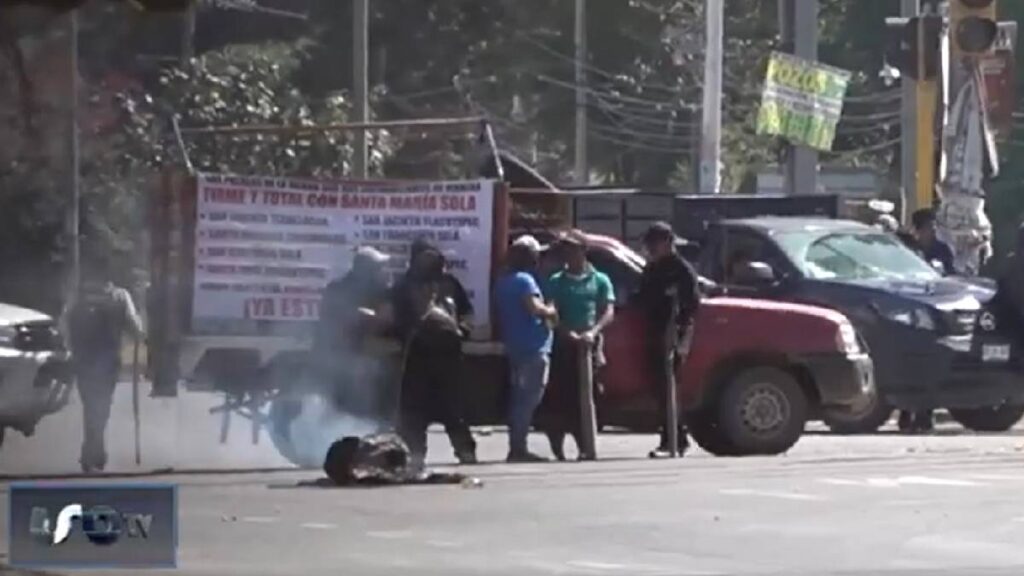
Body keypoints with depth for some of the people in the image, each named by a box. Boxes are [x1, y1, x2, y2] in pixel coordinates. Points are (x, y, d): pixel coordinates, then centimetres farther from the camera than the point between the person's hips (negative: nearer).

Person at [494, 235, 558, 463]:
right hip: (533, 349, -9)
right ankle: (519, 447, -14)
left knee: (518, 398, 11)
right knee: (529, 398, -10)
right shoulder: (525, 280, -11)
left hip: (513, 348, 9)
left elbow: (498, 315, 23)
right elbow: (534, 307, -24)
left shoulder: (502, 282, 17)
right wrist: (550, 312, -7)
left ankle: (516, 447, 12)